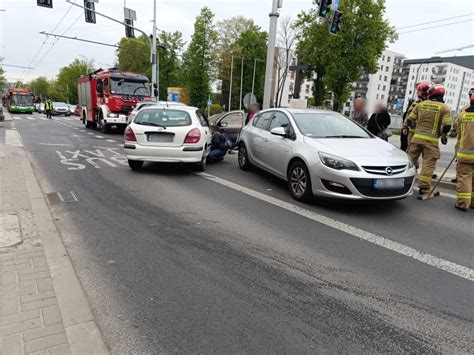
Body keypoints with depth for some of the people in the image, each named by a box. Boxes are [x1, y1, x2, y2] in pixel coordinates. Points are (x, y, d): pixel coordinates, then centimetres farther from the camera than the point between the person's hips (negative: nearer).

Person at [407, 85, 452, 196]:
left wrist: (412, 126, 28)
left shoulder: (421, 104, 5)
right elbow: (447, 126, -9)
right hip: (431, 140, -3)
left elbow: (410, 119, 7)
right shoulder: (444, 107, -3)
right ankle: (424, 187, 4)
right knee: (429, 163, 3)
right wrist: (443, 135, 10)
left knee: (410, 159, 13)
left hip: (417, 137, 3)